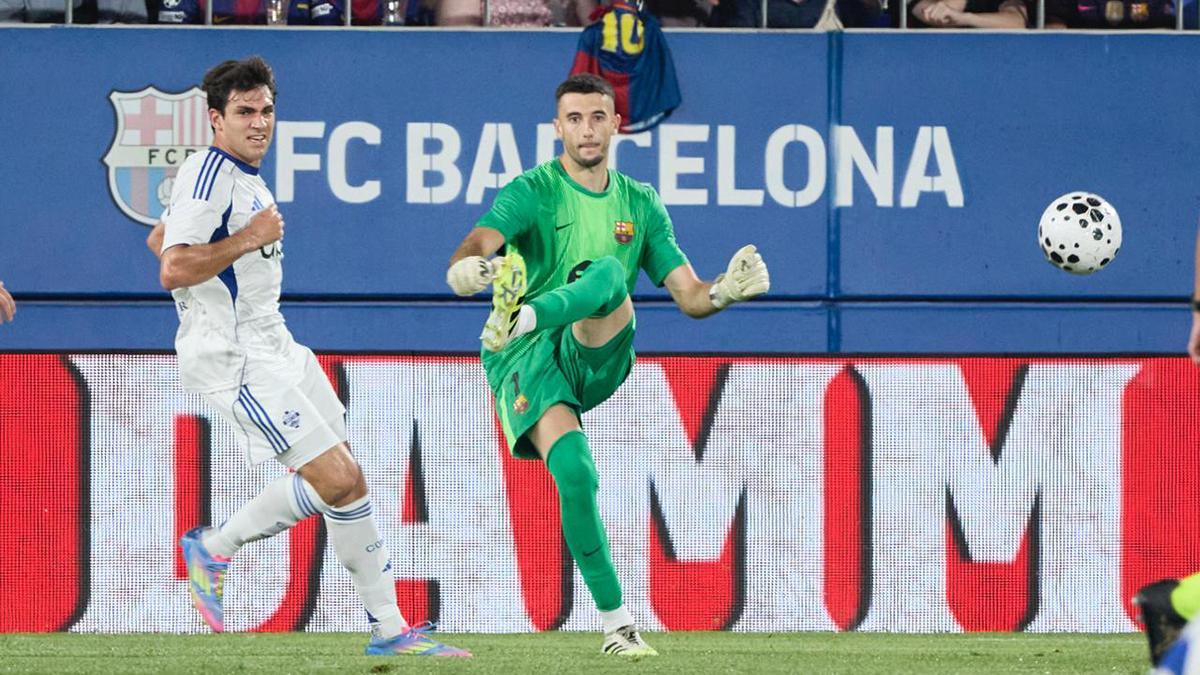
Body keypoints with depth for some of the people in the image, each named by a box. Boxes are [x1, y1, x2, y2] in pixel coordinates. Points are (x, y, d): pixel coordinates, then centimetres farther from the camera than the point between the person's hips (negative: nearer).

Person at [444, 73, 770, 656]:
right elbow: (477, 246, -17)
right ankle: (617, 624, -20)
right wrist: (464, 270, -42)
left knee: (607, 274, -28)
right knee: (573, 470, -28)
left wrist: (726, 291, -13)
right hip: (525, 362, -3)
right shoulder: (533, 191, 1)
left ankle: (522, 315, -55)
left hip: (598, 358, 3)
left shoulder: (641, 205, 14)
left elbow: (689, 296, 11)